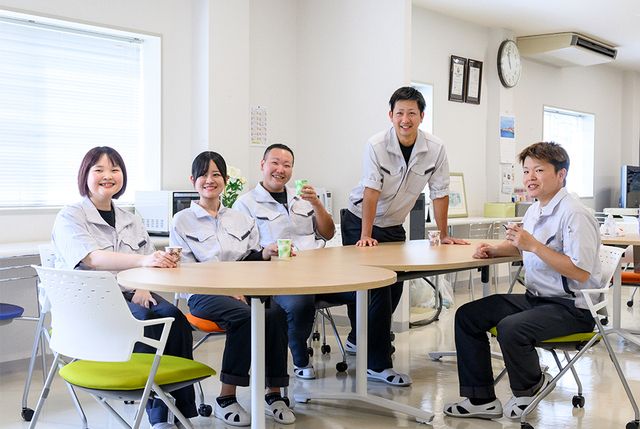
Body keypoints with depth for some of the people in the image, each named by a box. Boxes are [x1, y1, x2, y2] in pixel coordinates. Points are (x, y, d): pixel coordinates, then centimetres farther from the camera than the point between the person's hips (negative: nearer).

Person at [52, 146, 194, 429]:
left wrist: (143, 288, -11)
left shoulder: (131, 221, 18)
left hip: (129, 295, 5)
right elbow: (92, 258, -21)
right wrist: (144, 260, -38)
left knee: (174, 317, -25)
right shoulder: (70, 217, -1)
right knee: (143, 320, -31)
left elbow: (150, 264, 14)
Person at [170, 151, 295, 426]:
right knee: (245, 316, -34)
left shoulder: (241, 220, 21)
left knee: (275, 313, -28)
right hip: (203, 294, -3)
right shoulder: (182, 221, 9)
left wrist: (265, 254, -5)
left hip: (243, 290, 4)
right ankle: (226, 398, -23)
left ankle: (274, 393, -18)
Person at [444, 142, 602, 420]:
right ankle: (481, 399, 8)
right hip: (535, 298, 9)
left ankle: (530, 389, 0)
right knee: (467, 316, 0)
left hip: (572, 306, -9)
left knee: (510, 327, -33)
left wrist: (533, 245, -25)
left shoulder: (574, 215, -18)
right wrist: (494, 250, 10)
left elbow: (581, 272, -26)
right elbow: (521, 246, 30)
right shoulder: (534, 210, 10)